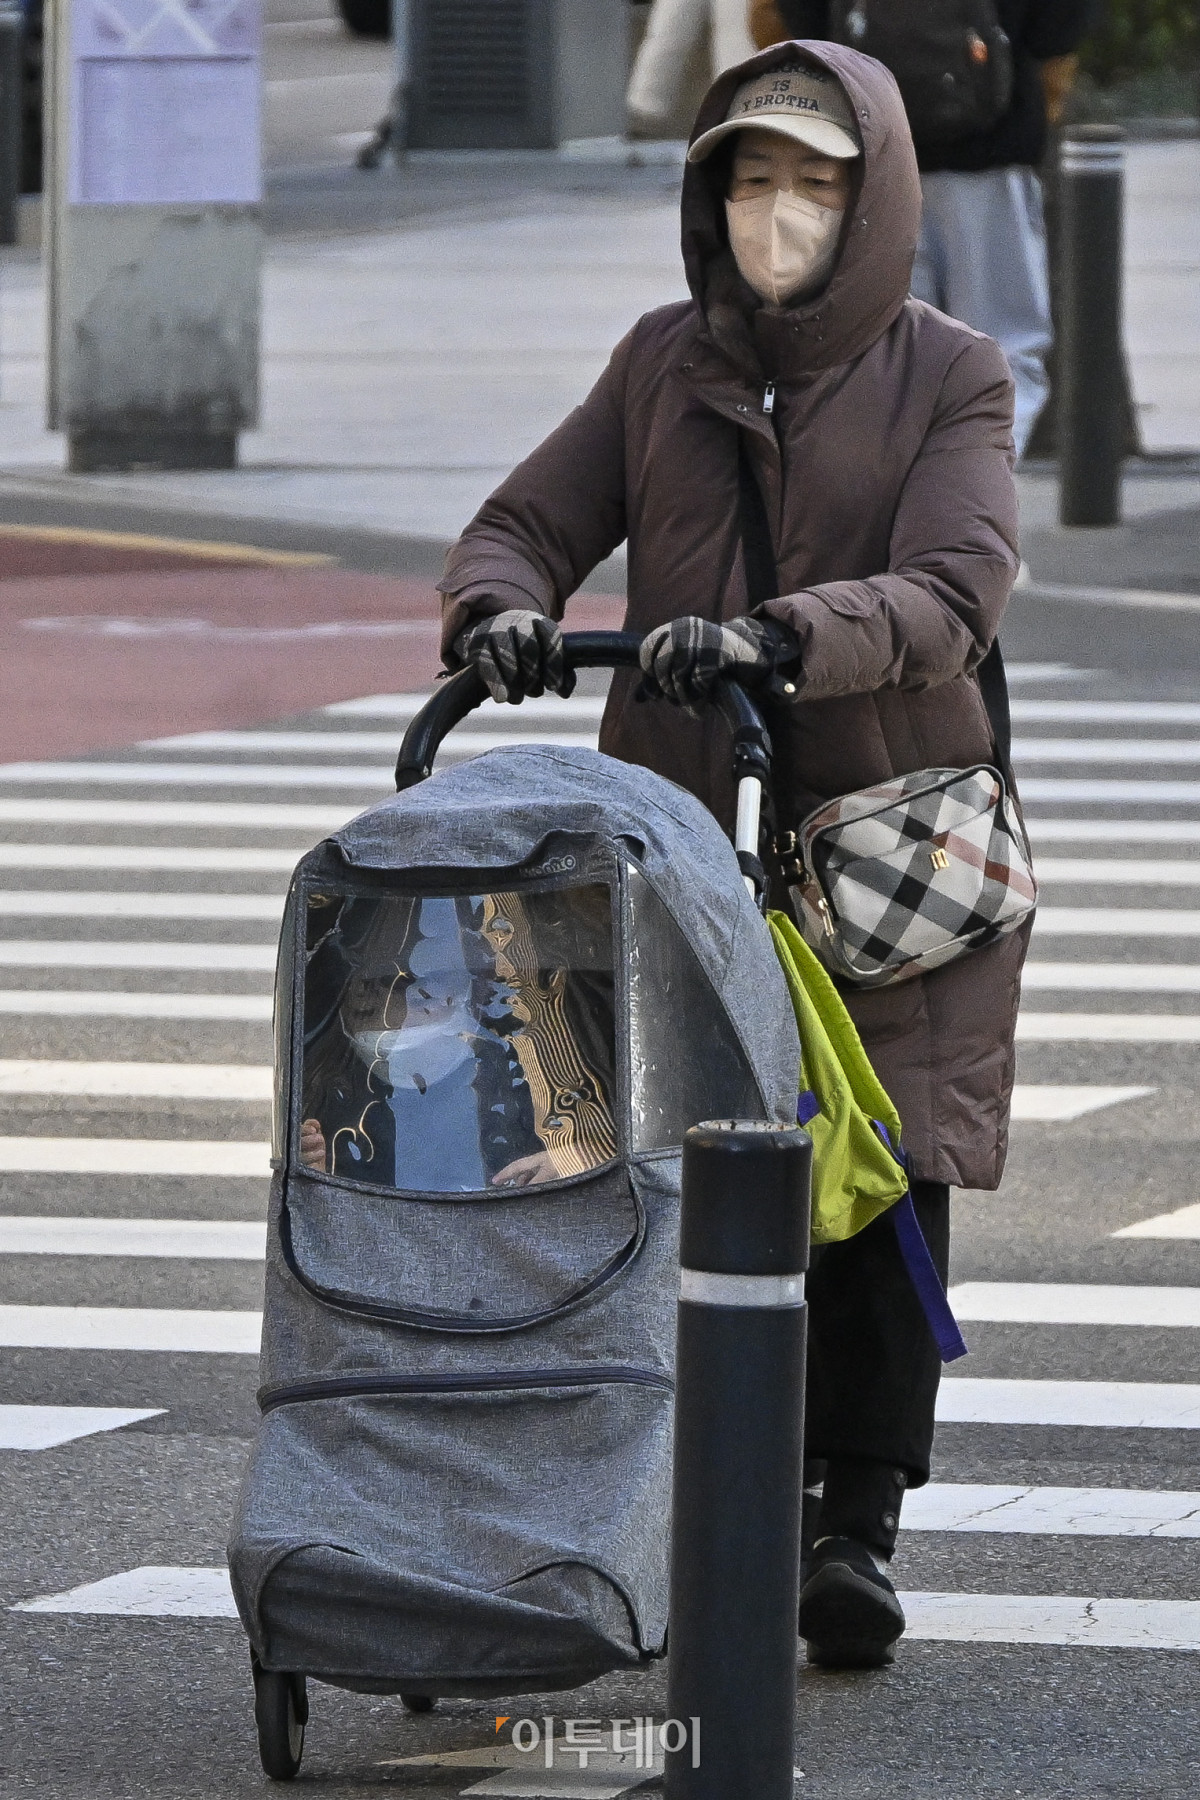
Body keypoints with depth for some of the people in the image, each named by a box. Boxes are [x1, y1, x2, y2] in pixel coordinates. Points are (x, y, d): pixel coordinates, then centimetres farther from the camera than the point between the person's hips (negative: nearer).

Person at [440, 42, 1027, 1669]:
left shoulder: (948, 378, 0)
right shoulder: (664, 366, 11)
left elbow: (953, 591, -16)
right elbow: (526, 526, 8)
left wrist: (777, 640, -33)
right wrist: (502, 611, -17)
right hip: (678, 845, 3)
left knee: (880, 1191, -6)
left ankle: (859, 1527, 3)